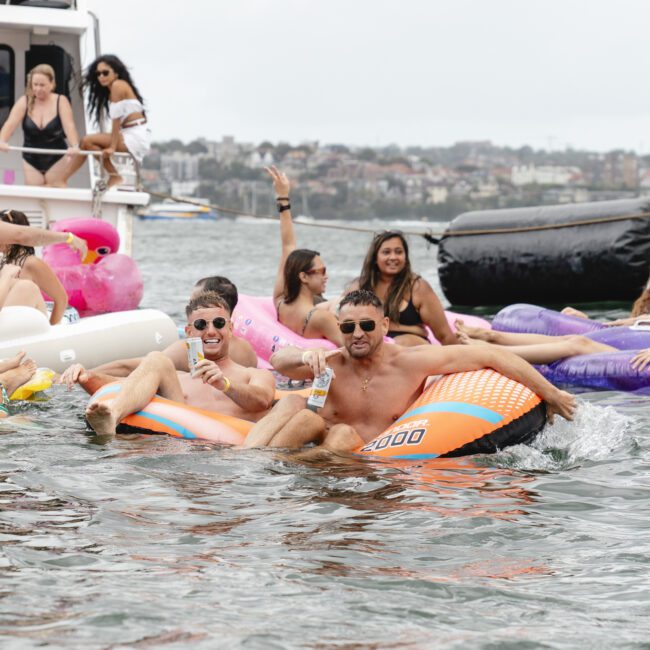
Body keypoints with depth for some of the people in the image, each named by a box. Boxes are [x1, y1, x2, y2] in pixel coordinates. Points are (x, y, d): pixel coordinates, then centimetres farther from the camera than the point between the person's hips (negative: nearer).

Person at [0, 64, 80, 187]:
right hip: (31, 159, 2)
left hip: (56, 158, -2)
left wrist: (74, 146, -44)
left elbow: (69, 126, -23)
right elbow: (10, 123, -19)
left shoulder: (61, 101, -11)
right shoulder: (24, 102, -7)